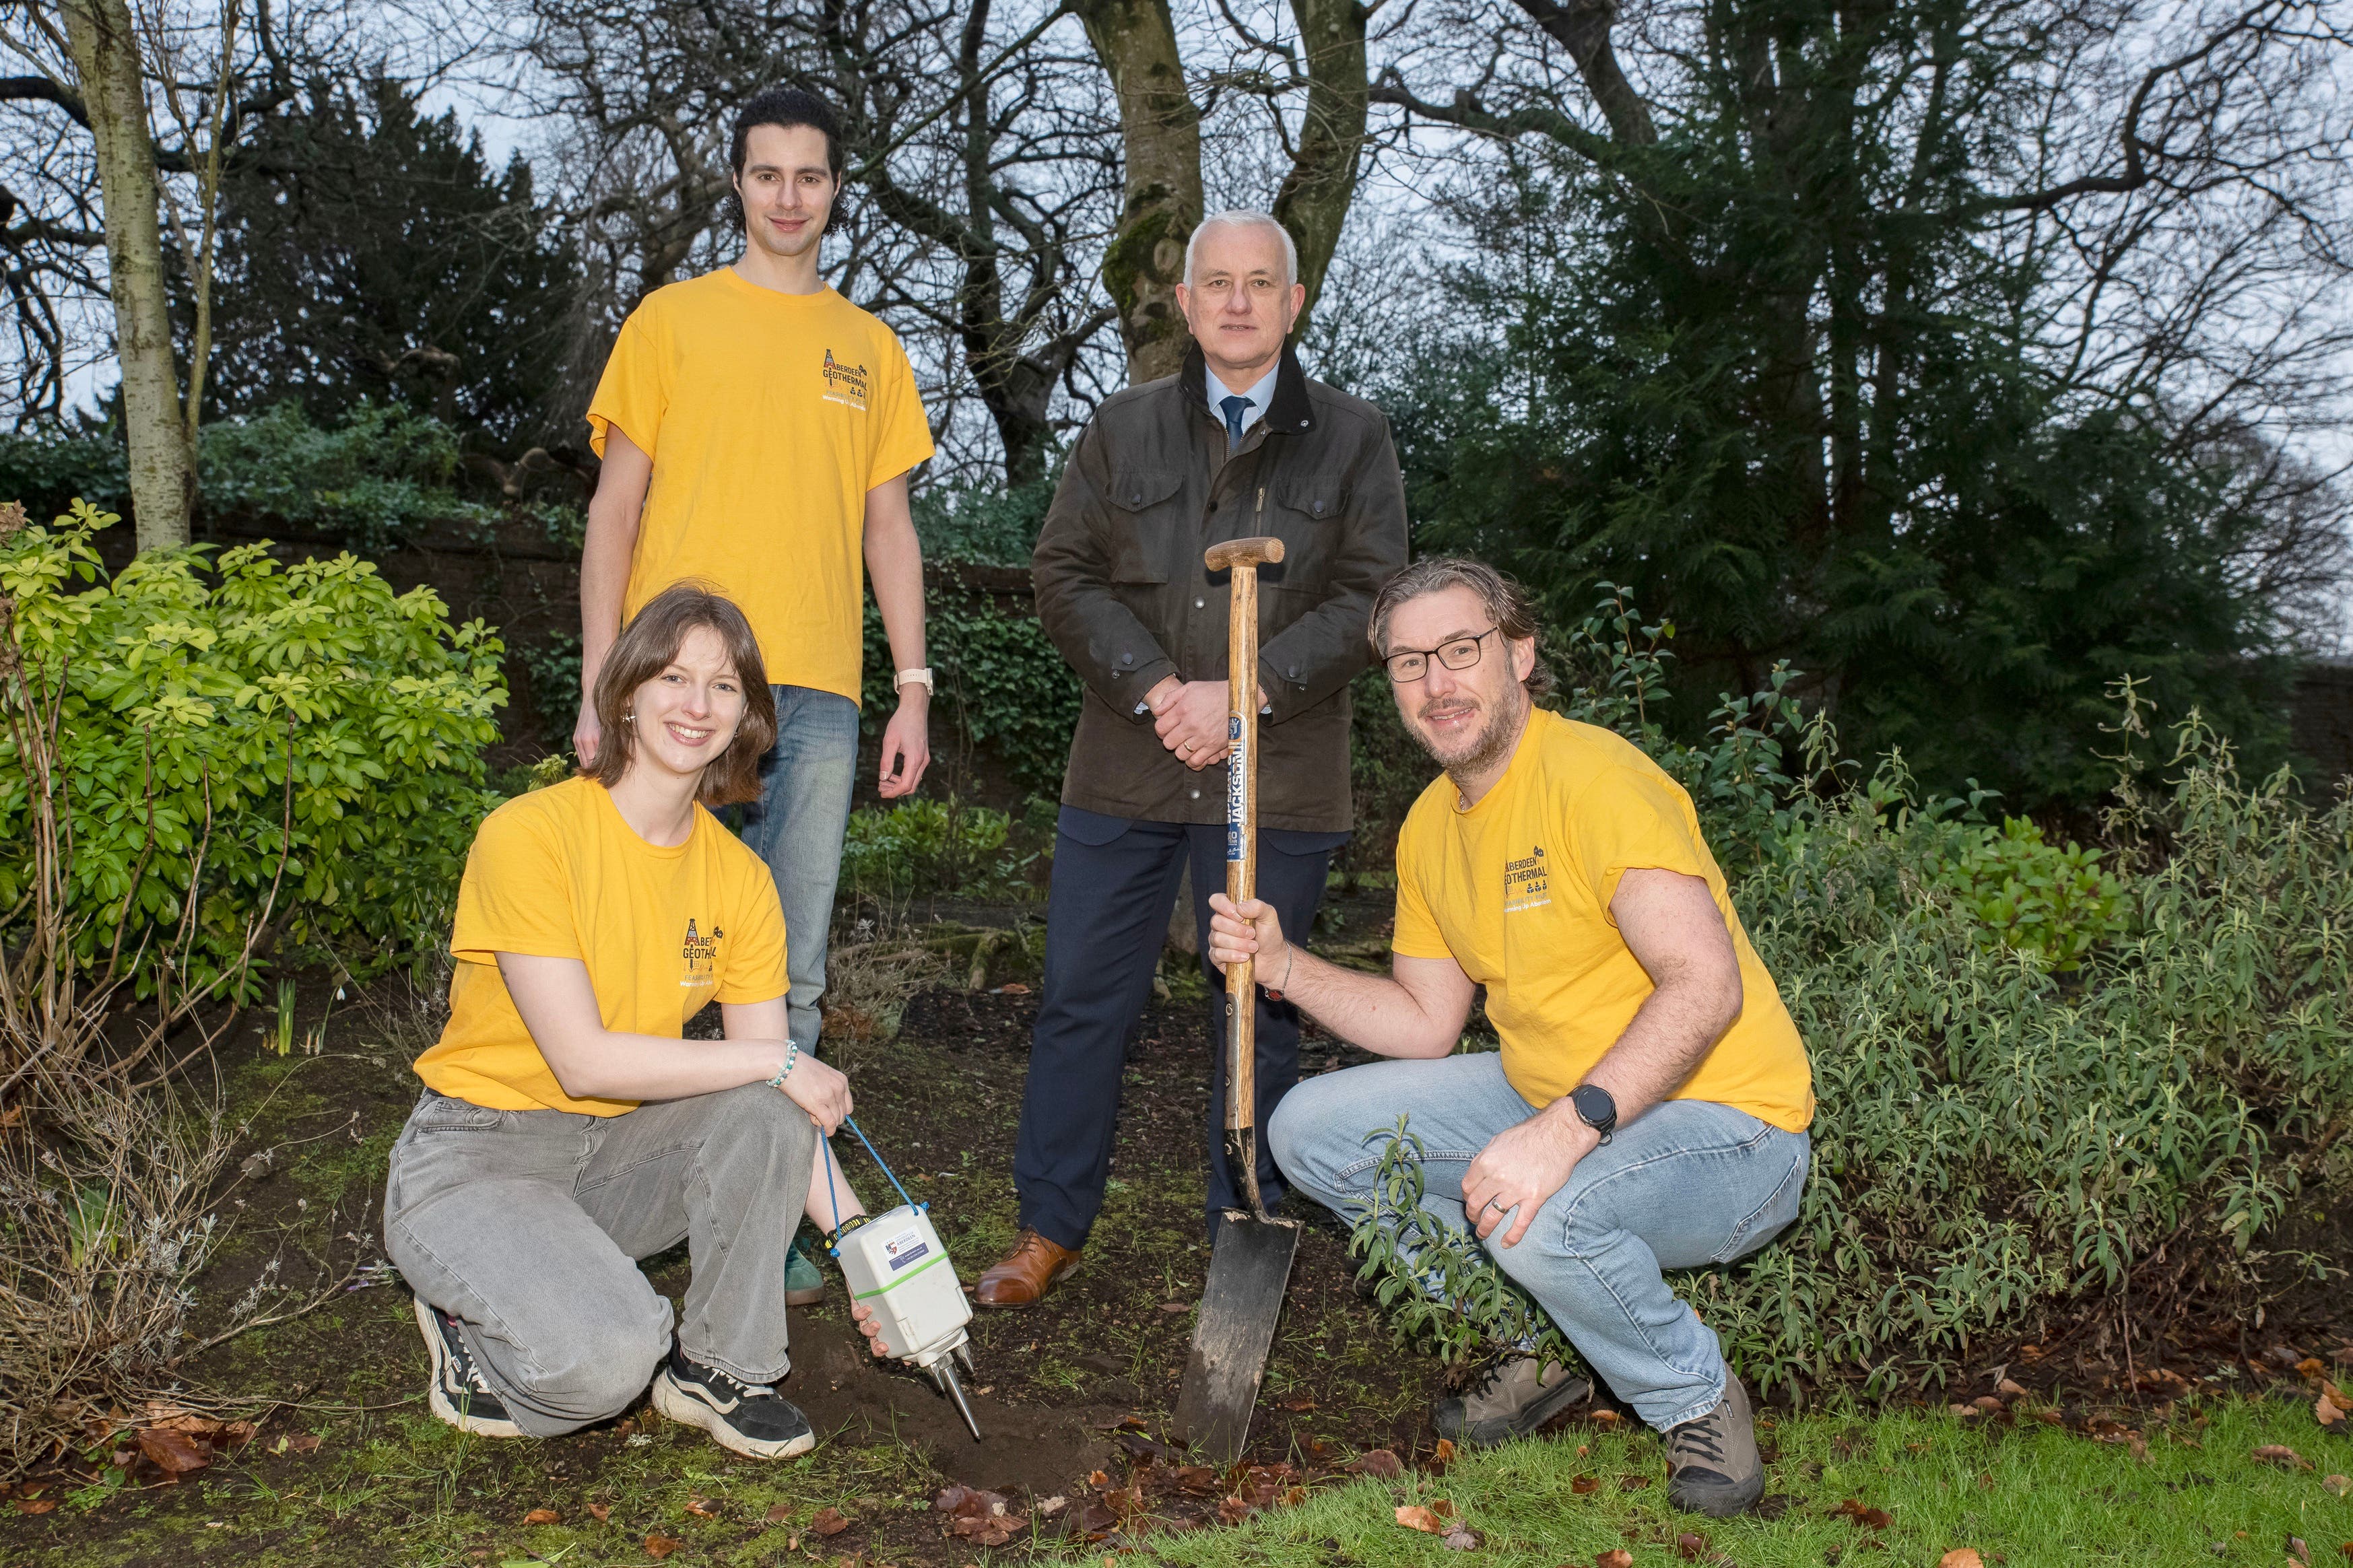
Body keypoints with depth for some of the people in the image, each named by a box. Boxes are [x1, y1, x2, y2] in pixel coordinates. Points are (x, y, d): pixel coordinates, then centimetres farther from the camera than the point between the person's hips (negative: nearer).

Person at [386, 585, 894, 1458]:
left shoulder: (739, 877, -2)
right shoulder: (530, 833, -20)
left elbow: (782, 1099, -4)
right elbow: (583, 1060, -25)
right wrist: (778, 1062, -22)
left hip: (615, 1154, 6)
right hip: (476, 1157, -5)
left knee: (765, 1109, -23)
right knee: (608, 1358, -29)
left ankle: (720, 1370, -4)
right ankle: (472, 1331, 6)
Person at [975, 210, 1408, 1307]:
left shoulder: (1351, 438, 7)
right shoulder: (1122, 428, 12)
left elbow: (1369, 598, -2)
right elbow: (1063, 573, 4)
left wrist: (1246, 695, -14)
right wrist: (1153, 686, -12)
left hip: (1277, 774, -1)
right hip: (1126, 765, 2)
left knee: (1259, 1007, 7)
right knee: (1083, 998, 4)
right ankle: (1050, 1228, 17)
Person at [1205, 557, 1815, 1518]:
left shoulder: (1593, 776, -20)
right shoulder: (1431, 827, 7)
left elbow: (1708, 986, -31)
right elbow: (1427, 1024, 11)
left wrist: (1567, 1130, -41)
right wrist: (1283, 965, -3)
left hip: (1724, 1125, -8)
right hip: (1552, 1103, 8)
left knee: (1542, 1219, -38)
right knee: (1312, 1131, 0)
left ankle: (1696, 1397, -3)